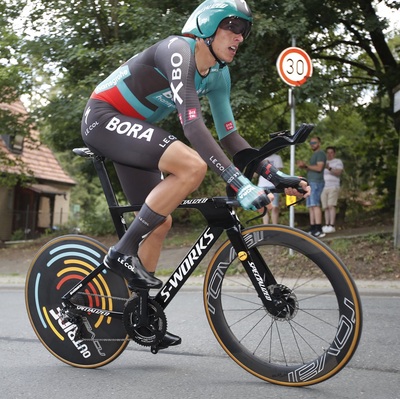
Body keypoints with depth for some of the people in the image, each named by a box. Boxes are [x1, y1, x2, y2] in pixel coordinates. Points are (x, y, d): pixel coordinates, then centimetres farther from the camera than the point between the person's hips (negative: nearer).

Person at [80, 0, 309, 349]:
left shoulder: (219, 74, 4)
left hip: (131, 129, 9)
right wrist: (239, 183, -41)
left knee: (160, 222, 7)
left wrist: (274, 175, -7)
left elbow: (230, 137, 4)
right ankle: (123, 252, -17)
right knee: (193, 165, -28)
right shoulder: (178, 51, -23)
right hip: (103, 118, -9)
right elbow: (192, 125, -35)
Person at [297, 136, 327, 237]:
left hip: (316, 182, -10)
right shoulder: (314, 155, 25)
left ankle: (319, 230, -24)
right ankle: (313, 230, 3)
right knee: (310, 206, 4)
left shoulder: (320, 153, -5)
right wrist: (303, 167, 8)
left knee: (315, 205, -18)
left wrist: (306, 165, -10)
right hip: (311, 183, 10)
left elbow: (319, 168, -17)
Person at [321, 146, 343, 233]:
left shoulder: (338, 162, 4)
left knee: (331, 206, -17)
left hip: (333, 187, -5)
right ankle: (327, 226, -2)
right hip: (323, 188, 5)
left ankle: (332, 226, -20)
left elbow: (338, 172, -13)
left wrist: (329, 168, -26)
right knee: (326, 208, -1)